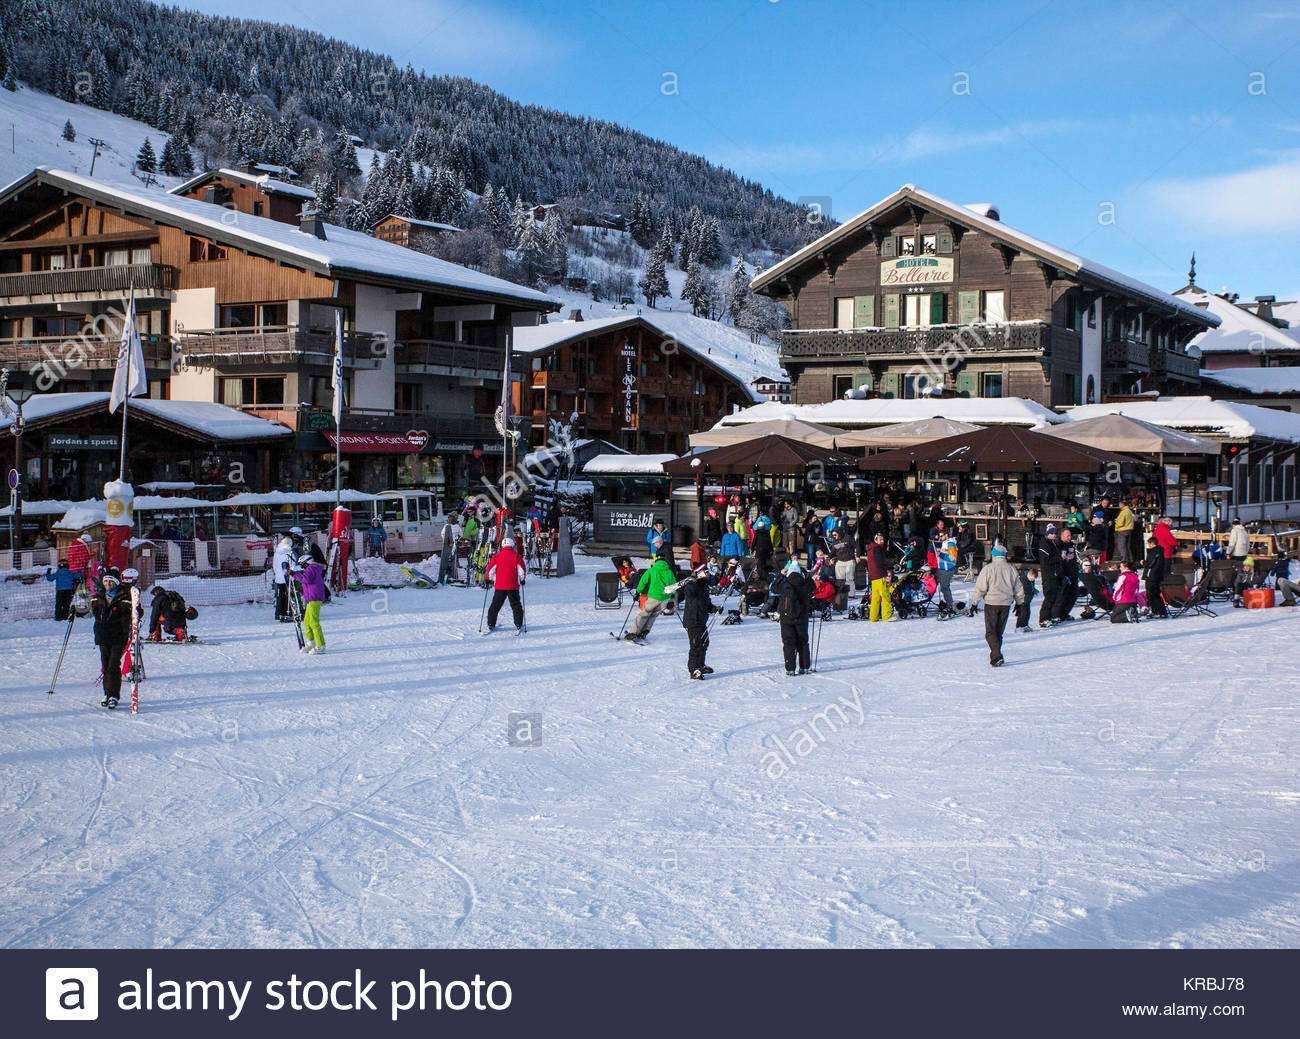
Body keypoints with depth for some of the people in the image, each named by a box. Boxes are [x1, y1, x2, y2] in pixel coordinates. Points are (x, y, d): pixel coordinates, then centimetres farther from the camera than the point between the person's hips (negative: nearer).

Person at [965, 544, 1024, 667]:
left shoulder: (988, 569, -8)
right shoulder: (1011, 569, 6)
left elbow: (980, 589, -9)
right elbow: (1019, 589, 13)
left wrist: (974, 604, -2)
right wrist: (1019, 603, 26)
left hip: (991, 603, -4)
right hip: (1006, 604, 4)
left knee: (990, 632, -1)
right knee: (999, 632, 15)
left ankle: (996, 656, -17)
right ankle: (995, 656, 17)